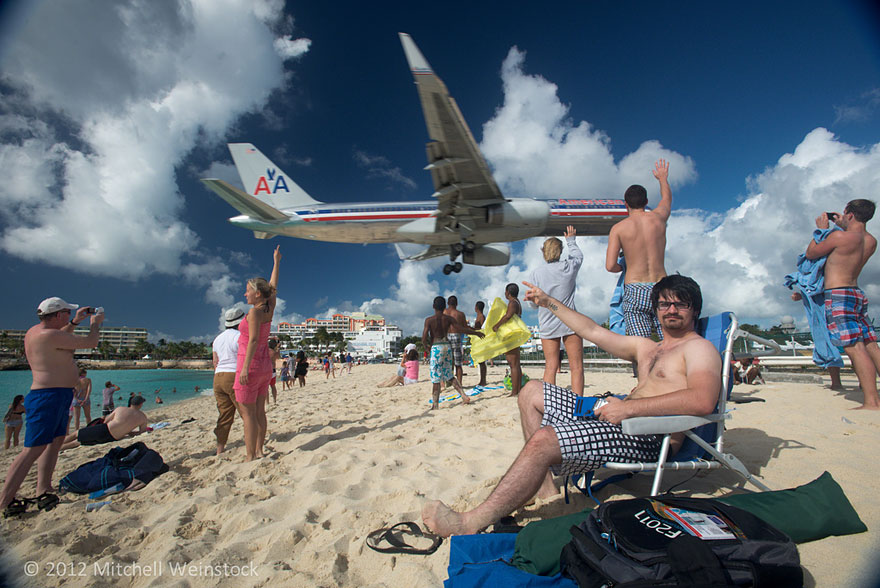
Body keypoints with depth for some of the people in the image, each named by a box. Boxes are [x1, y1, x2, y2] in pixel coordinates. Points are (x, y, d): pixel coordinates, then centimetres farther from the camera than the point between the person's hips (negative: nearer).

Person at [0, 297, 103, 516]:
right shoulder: (49, 335, -19)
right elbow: (90, 342, -14)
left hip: (58, 397, 11)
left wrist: (75, 322, 30)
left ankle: (43, 491, 20)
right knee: (33, 449, -7)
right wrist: (96, 323, 3)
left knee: (55, 441, 14)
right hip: (48, 397, -11)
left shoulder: (35, 331, 12)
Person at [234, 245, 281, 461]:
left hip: (250, 365, -8)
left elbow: (253, 340, -21)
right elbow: (273, 287, 21)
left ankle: (250, 457, 3)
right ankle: (259, 451, 19)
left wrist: (245, 367, -23)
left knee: (247, 413, -2)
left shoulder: (254, 312, -13)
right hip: (265, 365, 8)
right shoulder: (269, 310, 7)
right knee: (259, 412, 12)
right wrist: (276, 262, 30)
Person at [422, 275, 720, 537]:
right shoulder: (646, 347, 25)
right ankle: (544, 484, 5)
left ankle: (472, 522, -21)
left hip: (647, 436, -10)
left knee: (542, 441, -30)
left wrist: (629, 407, -24)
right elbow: (593, 331, 29)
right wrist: (550, 302, 31)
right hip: (618, 417, 10)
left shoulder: (699, 347, 0)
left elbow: (702, 400, -20)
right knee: (531, 392, 13)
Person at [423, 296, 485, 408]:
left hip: (436, 347, -4)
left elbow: (424, 338, -11)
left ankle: (435, 406, 6)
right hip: (447, 346, 4)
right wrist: (476, 332, 14)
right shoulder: (448, 318, 3)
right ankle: (464, 396, 7)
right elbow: (461, 329, 3)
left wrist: (426, 346, 9)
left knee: (435, 378, 2)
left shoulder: (429, 320, -6)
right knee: (449, 375, 18)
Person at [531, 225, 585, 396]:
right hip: (570, 323, -1)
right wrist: (571, 241, 36)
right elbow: (578, 256, 20)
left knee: (550, 367, 5)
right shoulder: (568, 267, -4)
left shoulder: (536, 273, -3)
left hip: (548, 325, 2)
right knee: (576, 367, 3)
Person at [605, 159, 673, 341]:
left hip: (635, 291, -2)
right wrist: (663, 178, 52)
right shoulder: (658, 217, 7)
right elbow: (667, 199, 33)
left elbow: (610, 266, -9)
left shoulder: (618, 228, -2)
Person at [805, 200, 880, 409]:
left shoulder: (839, 236, -13)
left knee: (855, 348, -12)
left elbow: (810, 254, -1)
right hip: (858, 294, 9)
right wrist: (842, 227, 30)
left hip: (838, 295, -9)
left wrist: (822, 229, 10)